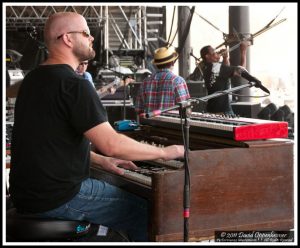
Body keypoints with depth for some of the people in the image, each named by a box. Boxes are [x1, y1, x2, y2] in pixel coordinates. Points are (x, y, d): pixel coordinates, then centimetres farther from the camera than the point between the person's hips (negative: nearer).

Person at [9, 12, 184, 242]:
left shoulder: (34, 78, 11)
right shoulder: (74, 85, -19)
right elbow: (111, 143, -24)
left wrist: (101, 160, 16)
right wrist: (164, 152, -12)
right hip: (59, 199, -9)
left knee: (122, 193, 25)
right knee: (145, 212, 2)